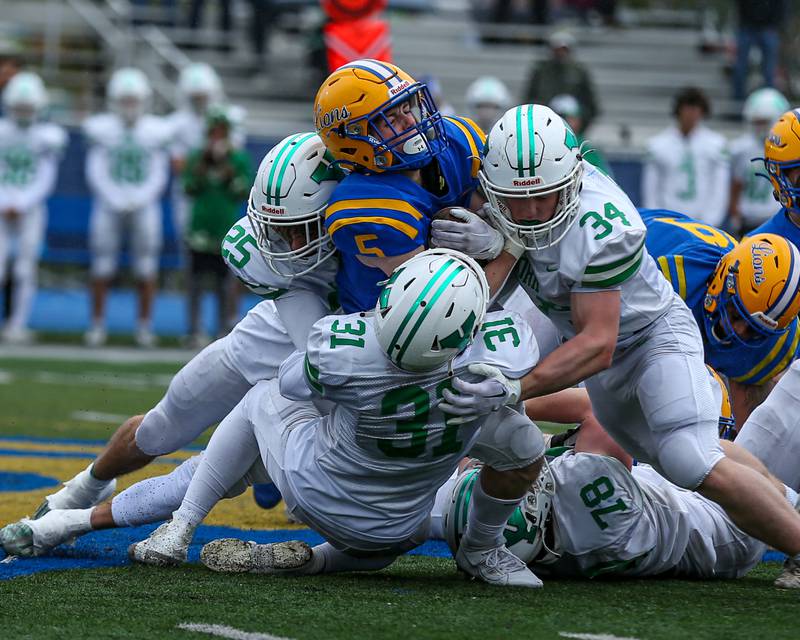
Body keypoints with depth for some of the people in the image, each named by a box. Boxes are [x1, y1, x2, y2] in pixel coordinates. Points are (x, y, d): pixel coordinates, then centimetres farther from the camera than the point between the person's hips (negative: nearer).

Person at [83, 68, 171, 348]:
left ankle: (144, 325, 7)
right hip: (109, 206, 0)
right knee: (102, 267, -1)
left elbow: (159, 175, 4)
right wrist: (117, 200, -8)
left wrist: (138, 200, -8)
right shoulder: (101, 129, -1)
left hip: (144, 206, 0)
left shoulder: (155, 131, 0)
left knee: (146, 269, -1)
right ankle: (97, 324, 7)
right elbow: (96, 172, 0)